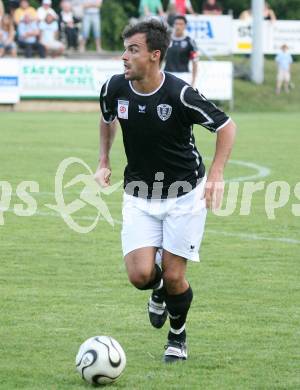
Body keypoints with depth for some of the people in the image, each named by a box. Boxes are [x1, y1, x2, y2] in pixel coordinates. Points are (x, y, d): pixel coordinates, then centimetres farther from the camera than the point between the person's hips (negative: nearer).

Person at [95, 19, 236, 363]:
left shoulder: (180, 94, -22)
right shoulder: (114, 89, -9)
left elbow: (226, 127, -11)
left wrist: (216, 175, -19)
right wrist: (103, 162, 7)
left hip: (185, 195, -3)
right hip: (139, 197, 3)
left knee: (173, 276, -4)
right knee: (140, 275, -11)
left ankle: (178, 336, 26)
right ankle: (159, 291, 27)